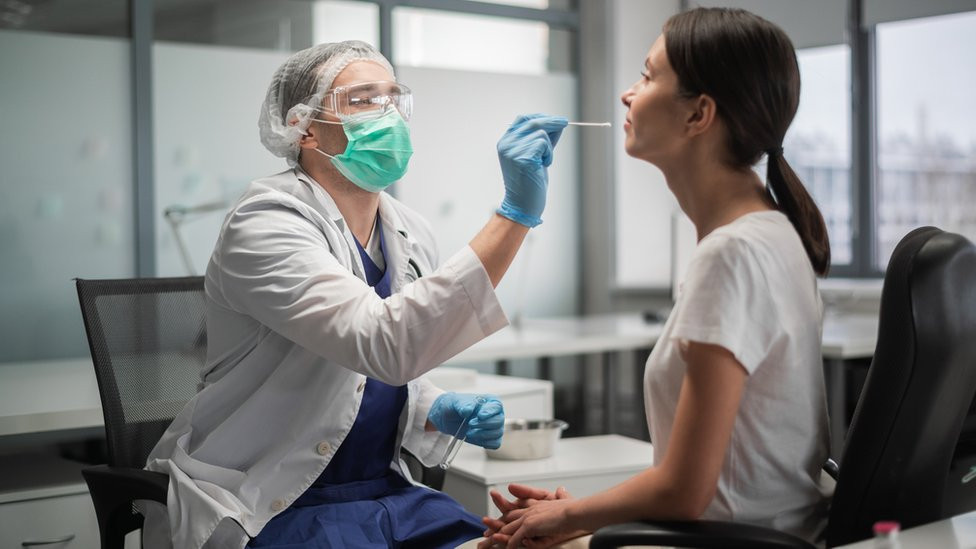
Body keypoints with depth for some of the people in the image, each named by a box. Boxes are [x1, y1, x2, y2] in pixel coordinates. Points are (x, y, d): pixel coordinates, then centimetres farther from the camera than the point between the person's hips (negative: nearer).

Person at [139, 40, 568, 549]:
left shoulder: (410, 236, 6)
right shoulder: (265, 225, -16)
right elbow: (387, 344, -32)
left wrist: (440, 412, -4)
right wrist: (515, 215, -34)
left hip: (384, 491, 7)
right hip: (274, 507, -7)